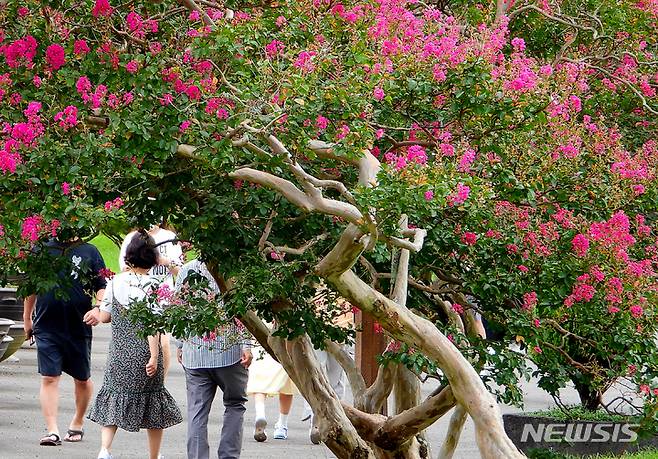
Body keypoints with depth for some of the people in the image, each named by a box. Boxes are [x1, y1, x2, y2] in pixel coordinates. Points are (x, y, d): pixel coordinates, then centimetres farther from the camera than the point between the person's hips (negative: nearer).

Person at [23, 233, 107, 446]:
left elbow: (102, 287, 1)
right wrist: (27, 318, 19)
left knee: (82, 379, 12)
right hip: (46, 327, 0)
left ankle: (77, 423, 32)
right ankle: (52, 431, -9)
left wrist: (98, 309, -17)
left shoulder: (89, 252, 1)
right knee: (49, 378, -7)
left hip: (79, 327, 0)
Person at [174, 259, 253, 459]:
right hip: (228, 351, -3)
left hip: (194, 354, 3)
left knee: (196, 410, 5)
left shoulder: (186, 270, 4)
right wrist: (246, 345, -8)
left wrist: (180, 345, 18)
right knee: (235, 404, 12)